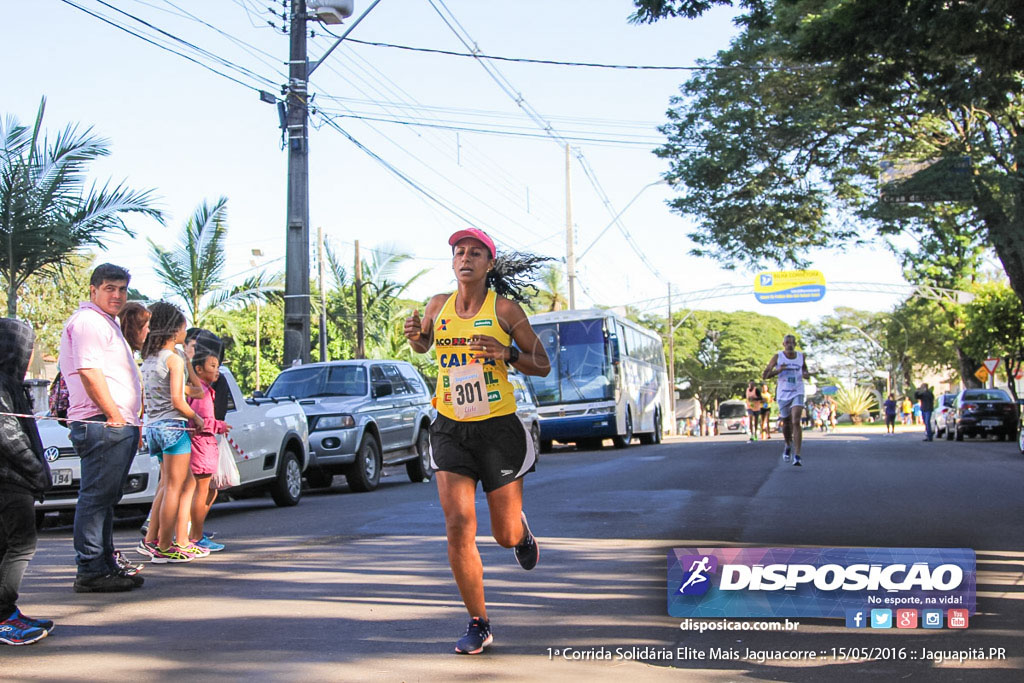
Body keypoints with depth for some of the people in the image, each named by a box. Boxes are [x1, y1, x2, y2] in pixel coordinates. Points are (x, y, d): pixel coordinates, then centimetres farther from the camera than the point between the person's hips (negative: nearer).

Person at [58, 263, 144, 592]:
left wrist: (132, 421, 23)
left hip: (119, 425, 10)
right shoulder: (87, 321, -8)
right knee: (96, 498, -8)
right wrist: (114, 415, -17)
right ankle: (91, 571, -6)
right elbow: (89, 372, -19)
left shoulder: (107, 323, 25)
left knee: (105, 499, 14)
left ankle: (106, 565, 20)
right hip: (102, 425, -10)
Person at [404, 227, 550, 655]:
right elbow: (424, 345, 25)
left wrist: (507, 354, -20)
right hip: (450, 428, 2)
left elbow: (543, 366, 0)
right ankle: (478, 625, 6)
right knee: (458, 528, -10)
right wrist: (415, 337, 1)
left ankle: (521, 531, 45)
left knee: (506, 536, 5)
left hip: (498, 427, -2)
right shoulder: (438, 306, 4)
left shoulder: (505, 308, -5)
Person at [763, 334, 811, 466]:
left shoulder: (801, 356, 2)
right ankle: (788, 446, 44)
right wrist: (778, 370, -21)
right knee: (786, 424, 13)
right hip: (783, 395, 1)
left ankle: (797, 456, -21)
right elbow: (764, 375, -4)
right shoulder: (778, 357, -3)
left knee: (796, 422, -18)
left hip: (797, 393, -1)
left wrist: (806, 375, -4)